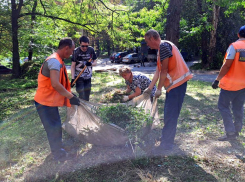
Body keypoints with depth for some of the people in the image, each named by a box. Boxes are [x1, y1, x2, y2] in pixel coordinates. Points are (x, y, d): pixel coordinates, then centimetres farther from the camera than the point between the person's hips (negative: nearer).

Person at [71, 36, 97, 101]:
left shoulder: (91, 50, -3)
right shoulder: (76, 51, -12)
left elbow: (95, 62, 5)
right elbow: (73, 66, -8)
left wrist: (91, 64, -19)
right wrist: (72, 78, -16)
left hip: (88, 76, 4)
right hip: (79, 77, -3)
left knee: (87, 96, 12)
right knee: (81, 97, -7)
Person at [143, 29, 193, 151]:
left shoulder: (164, 45, -13)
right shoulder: (161, 48, 18)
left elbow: (164, 70, -16)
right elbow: (158, 71, 19)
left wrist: (159, 89, -10)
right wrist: (150, 88, 19)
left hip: (177, 82, -10)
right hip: (174, 83, 10)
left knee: (170, 115, -7)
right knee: (169, 114, 19)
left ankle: (166, 144, 0)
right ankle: (167, 137, 33)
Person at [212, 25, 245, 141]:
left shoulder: (234, 46, -12)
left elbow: (227, 65, -17)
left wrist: (217, 80, -13)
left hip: (230, 84, -5)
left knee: (223, 106, 3)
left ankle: (230, 132, -1)